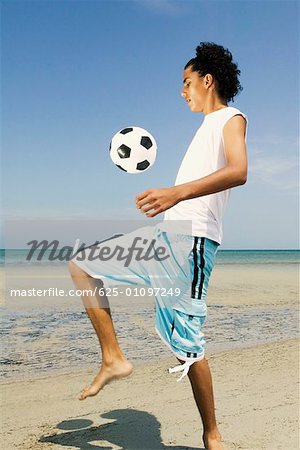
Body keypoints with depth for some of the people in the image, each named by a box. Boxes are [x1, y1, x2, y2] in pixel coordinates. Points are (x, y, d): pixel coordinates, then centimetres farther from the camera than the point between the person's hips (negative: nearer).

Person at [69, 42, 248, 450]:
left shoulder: (231, 118, -2)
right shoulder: (207, 125, 26)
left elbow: (238, 171, -24)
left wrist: (177, 192, -36)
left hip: (191, 240, -9)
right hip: (165, 234, 10)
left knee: (187, 345, -8)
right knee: (81, 266, 7)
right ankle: (113, 359, 8)